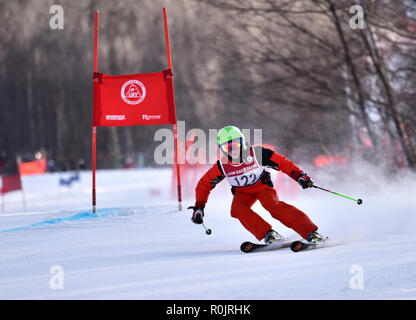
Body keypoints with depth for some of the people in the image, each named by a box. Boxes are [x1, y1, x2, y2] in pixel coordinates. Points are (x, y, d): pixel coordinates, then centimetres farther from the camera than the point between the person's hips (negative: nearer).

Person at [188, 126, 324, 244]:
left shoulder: (255, 153, -25)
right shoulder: (222, 165, -18)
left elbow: (283, 163, -18)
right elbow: (204, 184, -4)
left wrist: (300, 176, -26)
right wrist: (198, 208, -9)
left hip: (262, 185, -3)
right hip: (243, 192, 3)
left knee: (273, 206, -32)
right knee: (237, 209, -29)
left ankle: (310, 232, -36)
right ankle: (268, 234, -29)